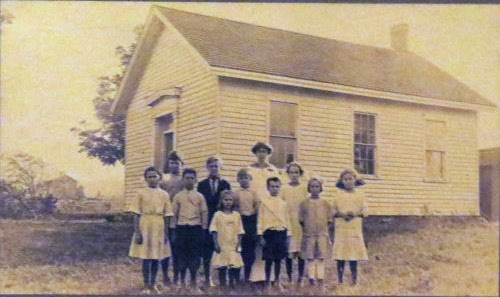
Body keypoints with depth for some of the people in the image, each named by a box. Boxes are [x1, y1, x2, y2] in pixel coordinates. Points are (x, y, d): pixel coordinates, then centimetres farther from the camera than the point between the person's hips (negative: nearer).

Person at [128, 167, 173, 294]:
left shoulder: (164, 194, 4)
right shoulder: (141, 193, -2)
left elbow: (166, 215, 7)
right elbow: (136, 214, -3)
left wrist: (166, 233, 3)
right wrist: (137, 232, -10)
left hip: (159, 228, 2)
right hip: (145, 227, -2)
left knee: (156, 257, 8)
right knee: (146, 257, 1)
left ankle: (153, 284, 21)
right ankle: (146, 286, 11)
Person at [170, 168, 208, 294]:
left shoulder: (199, 196, 3)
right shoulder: (178, 196, 4)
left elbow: (204, 213, 5)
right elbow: (174, 214, 7)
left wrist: (203, 231, 0)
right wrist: (174, 231, 3)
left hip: (196, 228, 0)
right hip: (181, 228, 0)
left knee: (195, 255, 3)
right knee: (182, 255, 5)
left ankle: (194, 284, 14)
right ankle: (182, 284, 16)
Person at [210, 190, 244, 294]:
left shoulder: (236, 215, 3)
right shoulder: (218, 214, -3)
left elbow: (239, 231, 4)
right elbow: (214, 230, -4)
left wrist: (239, 244, -2)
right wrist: (216, 244, -11)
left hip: (233, 246, 1)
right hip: (222, 246, -1)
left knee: (235, 267, 0)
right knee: (222, 267, 4)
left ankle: (233, 286, 14)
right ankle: (222, 288, 15)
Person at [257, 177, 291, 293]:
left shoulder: (283, 203, 8)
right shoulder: (264, 201, 0)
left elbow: (287, 220, 11)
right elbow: (260, 219, -1)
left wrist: (288, 235, 7)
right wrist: (260, 236, -6)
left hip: (281, 233, 3)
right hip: (269, 233, -3)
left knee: (278, 259, 9)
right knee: (269, 259, 1)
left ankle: (277, 281, 24)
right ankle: (267, 282, 15)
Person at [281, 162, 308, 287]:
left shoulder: (304, 188, 5)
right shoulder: (284, 188, 5)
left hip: (301, 223, 0)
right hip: (288, 222, 0)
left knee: (301, 251, -1)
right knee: (288, 251, -1)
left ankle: (300, 279, 8)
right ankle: (289, 278, 9)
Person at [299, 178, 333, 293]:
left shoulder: (325, 203, 3)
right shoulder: (304, 203, 1)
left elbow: (329, 220, 7)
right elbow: (301, 221, 5)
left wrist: (325, 231, 2)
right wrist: (307, 229, 0)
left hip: (322, 234, 0)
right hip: (309, 235, 0)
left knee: (321, 258, 2)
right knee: (310, 258, 3)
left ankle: (321, 282, 5)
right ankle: (311, 279, 7)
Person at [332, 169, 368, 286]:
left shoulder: (359, 194, 7)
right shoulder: (339, 194, 8)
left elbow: (364, 210, 5)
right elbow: (333, 210, 7)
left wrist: (355, 214, -14)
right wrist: (341, 214, -13)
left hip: (355, 227, 0)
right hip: (341, 227, 0)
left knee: (354, 251, -2)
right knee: (341, 251, -2)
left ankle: (354, 278, 6)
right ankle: (340, 278, 4)